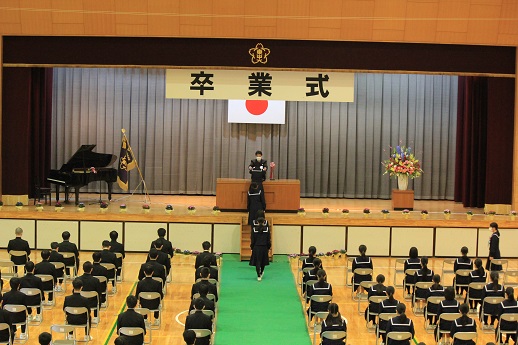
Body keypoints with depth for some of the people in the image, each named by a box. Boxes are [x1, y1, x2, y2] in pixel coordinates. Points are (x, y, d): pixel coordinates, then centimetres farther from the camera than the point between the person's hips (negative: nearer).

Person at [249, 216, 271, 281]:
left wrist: (252, 247, 8)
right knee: (263, 260, 20)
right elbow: (269, 239, -1)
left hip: (256, 247, -1)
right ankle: (261, 272, 40)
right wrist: (269, 247, 8)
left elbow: (252, 240, -2)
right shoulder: (267, 229, -5)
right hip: (264, 247, 1)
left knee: (257, 261, 4)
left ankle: (259, 276, -4)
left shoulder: (254, 229, -5)